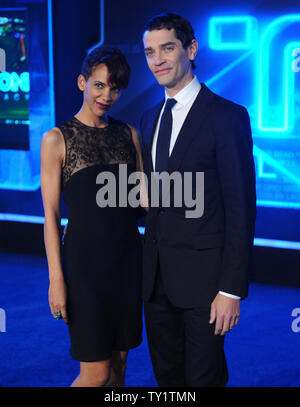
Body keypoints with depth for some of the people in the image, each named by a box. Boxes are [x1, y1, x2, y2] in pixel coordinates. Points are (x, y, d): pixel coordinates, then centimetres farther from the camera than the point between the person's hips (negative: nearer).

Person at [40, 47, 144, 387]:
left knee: (119, 362, 12)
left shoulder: (129, 134, 8)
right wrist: (56, 278, -10)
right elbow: (51, 215, -6)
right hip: (85, 260, -4)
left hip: (127, 257, 5)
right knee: (96, 372, -3)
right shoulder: (57, 139, -5)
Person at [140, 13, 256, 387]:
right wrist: (148, 267, 9)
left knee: (204, 378, 4)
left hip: (202, 277, -6)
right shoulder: (150, 119, 12)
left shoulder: (227, 116, -10)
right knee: (167, 377, 17)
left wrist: (231, 289, -16)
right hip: (156, 278, 7)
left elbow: (241, 207, -13)